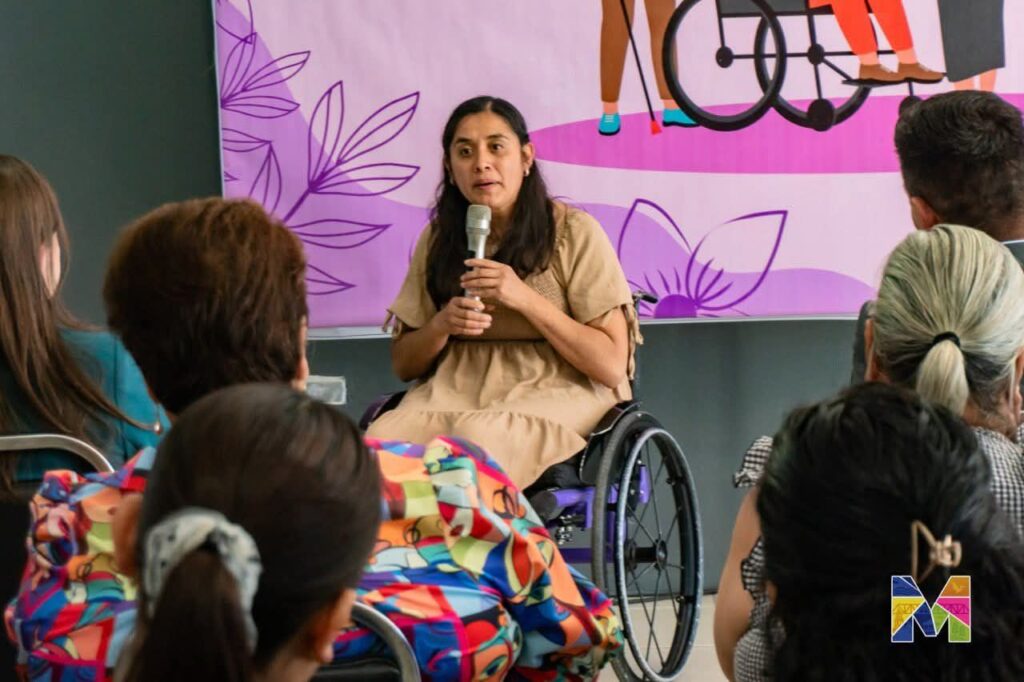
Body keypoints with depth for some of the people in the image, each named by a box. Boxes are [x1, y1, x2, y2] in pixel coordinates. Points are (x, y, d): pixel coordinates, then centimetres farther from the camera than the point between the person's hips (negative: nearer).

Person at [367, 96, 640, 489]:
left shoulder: (575, 233, -1)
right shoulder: (439, 239, 12)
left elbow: (612, 366, -6)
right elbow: (403, 365, 14)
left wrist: (525, 298, -15)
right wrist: (443, 325, -8)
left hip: (556, 389, -3)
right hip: (455, 388, 3)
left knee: (474, 438, -37)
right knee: (380, 442, -30)